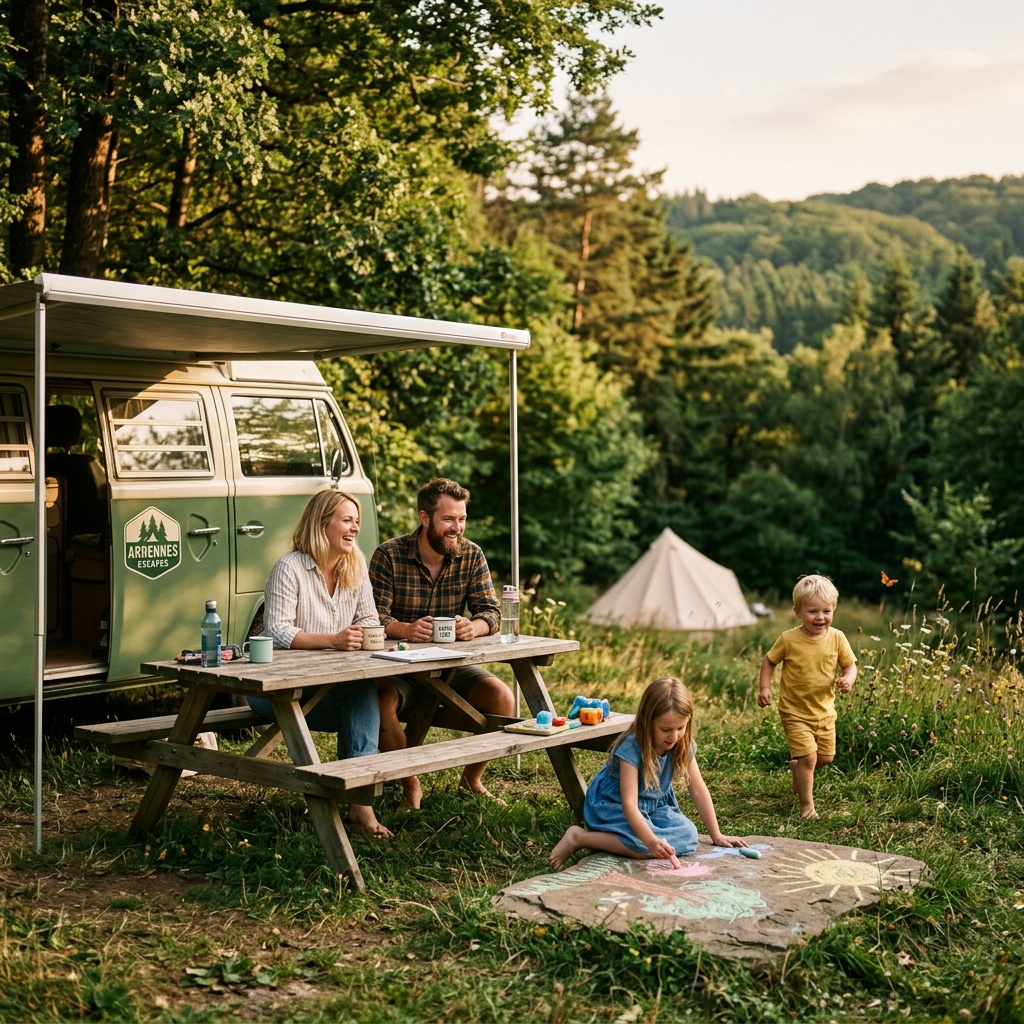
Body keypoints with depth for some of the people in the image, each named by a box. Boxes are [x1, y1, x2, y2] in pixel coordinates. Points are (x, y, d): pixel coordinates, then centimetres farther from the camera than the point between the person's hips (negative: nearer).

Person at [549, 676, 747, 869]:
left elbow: (698, 790, -3)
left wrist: (716, 835, -2)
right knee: (643, 847, -33)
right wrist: (652, 842, -46)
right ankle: (579, 838, -16)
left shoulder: (683, 745, -12)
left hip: (654, 806, 7)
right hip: (614, 806, -7)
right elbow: (629, 804, -35)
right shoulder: (632, 747, -30)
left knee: (688, 837, -18)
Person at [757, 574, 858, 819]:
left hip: (825, 710, 4)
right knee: (808, 757, -11)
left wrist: (848, 679, -20)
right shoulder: (788, 640, -14)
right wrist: (764, 688, -11)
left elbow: (850, 664, 2)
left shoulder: (837, 638, -7)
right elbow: (769, 661, 0)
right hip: (795, 712, -4)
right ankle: (806, 805, 5)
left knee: (826, 757, 13)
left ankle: (796, 766, 44)